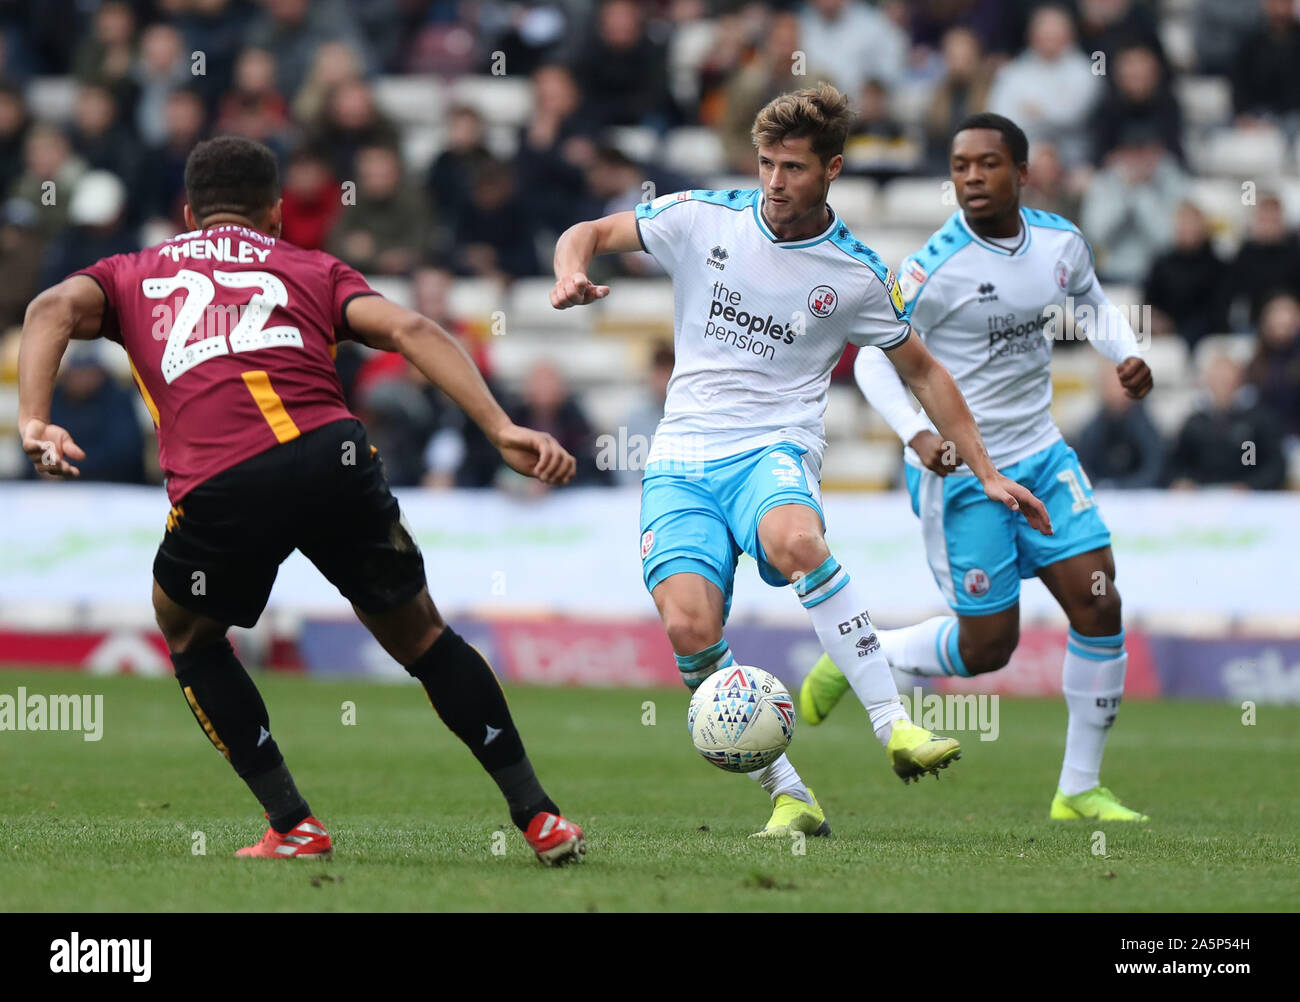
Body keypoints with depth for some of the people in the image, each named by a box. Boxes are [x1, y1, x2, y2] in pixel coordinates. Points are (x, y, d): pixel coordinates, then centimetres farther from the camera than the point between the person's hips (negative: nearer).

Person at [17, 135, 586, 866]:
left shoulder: (134, 274, 30)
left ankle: (294, 827, 21)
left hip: (216, 488, -1)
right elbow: (407, 329, 12)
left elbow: (57, 307, 8)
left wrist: (34, 424, -5)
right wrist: (502, 430, 4)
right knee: (419, 635, 20)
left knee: (190, 637, 28)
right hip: (334, 458, 1)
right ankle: (538, 816, 20)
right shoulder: (312, 269, 29)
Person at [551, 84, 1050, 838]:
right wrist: (570, 278, -12)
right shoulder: (704, 218, 4)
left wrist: (988, 473, 10)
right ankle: (790, 798, -9)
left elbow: (922, 371, 15)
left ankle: (895, 726, -34)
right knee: (689, 628, -22)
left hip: (776, 447, -2)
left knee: (795, 543, -39)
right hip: (683, 461, 2)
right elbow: (590, 234, 13)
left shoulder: (855, 274, 2)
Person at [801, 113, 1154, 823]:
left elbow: (1092, 303, 21)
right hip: (960, 471, -6)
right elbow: (873, 358, -13)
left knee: (1098, 605, -5)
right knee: (987, 645, -2)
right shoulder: (934, 267, -19)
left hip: (1040, 455, 6)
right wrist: (917, 435, -28)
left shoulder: (1060, 242, -1)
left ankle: (1079, 790, 8)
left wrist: (1126, 354, 1)